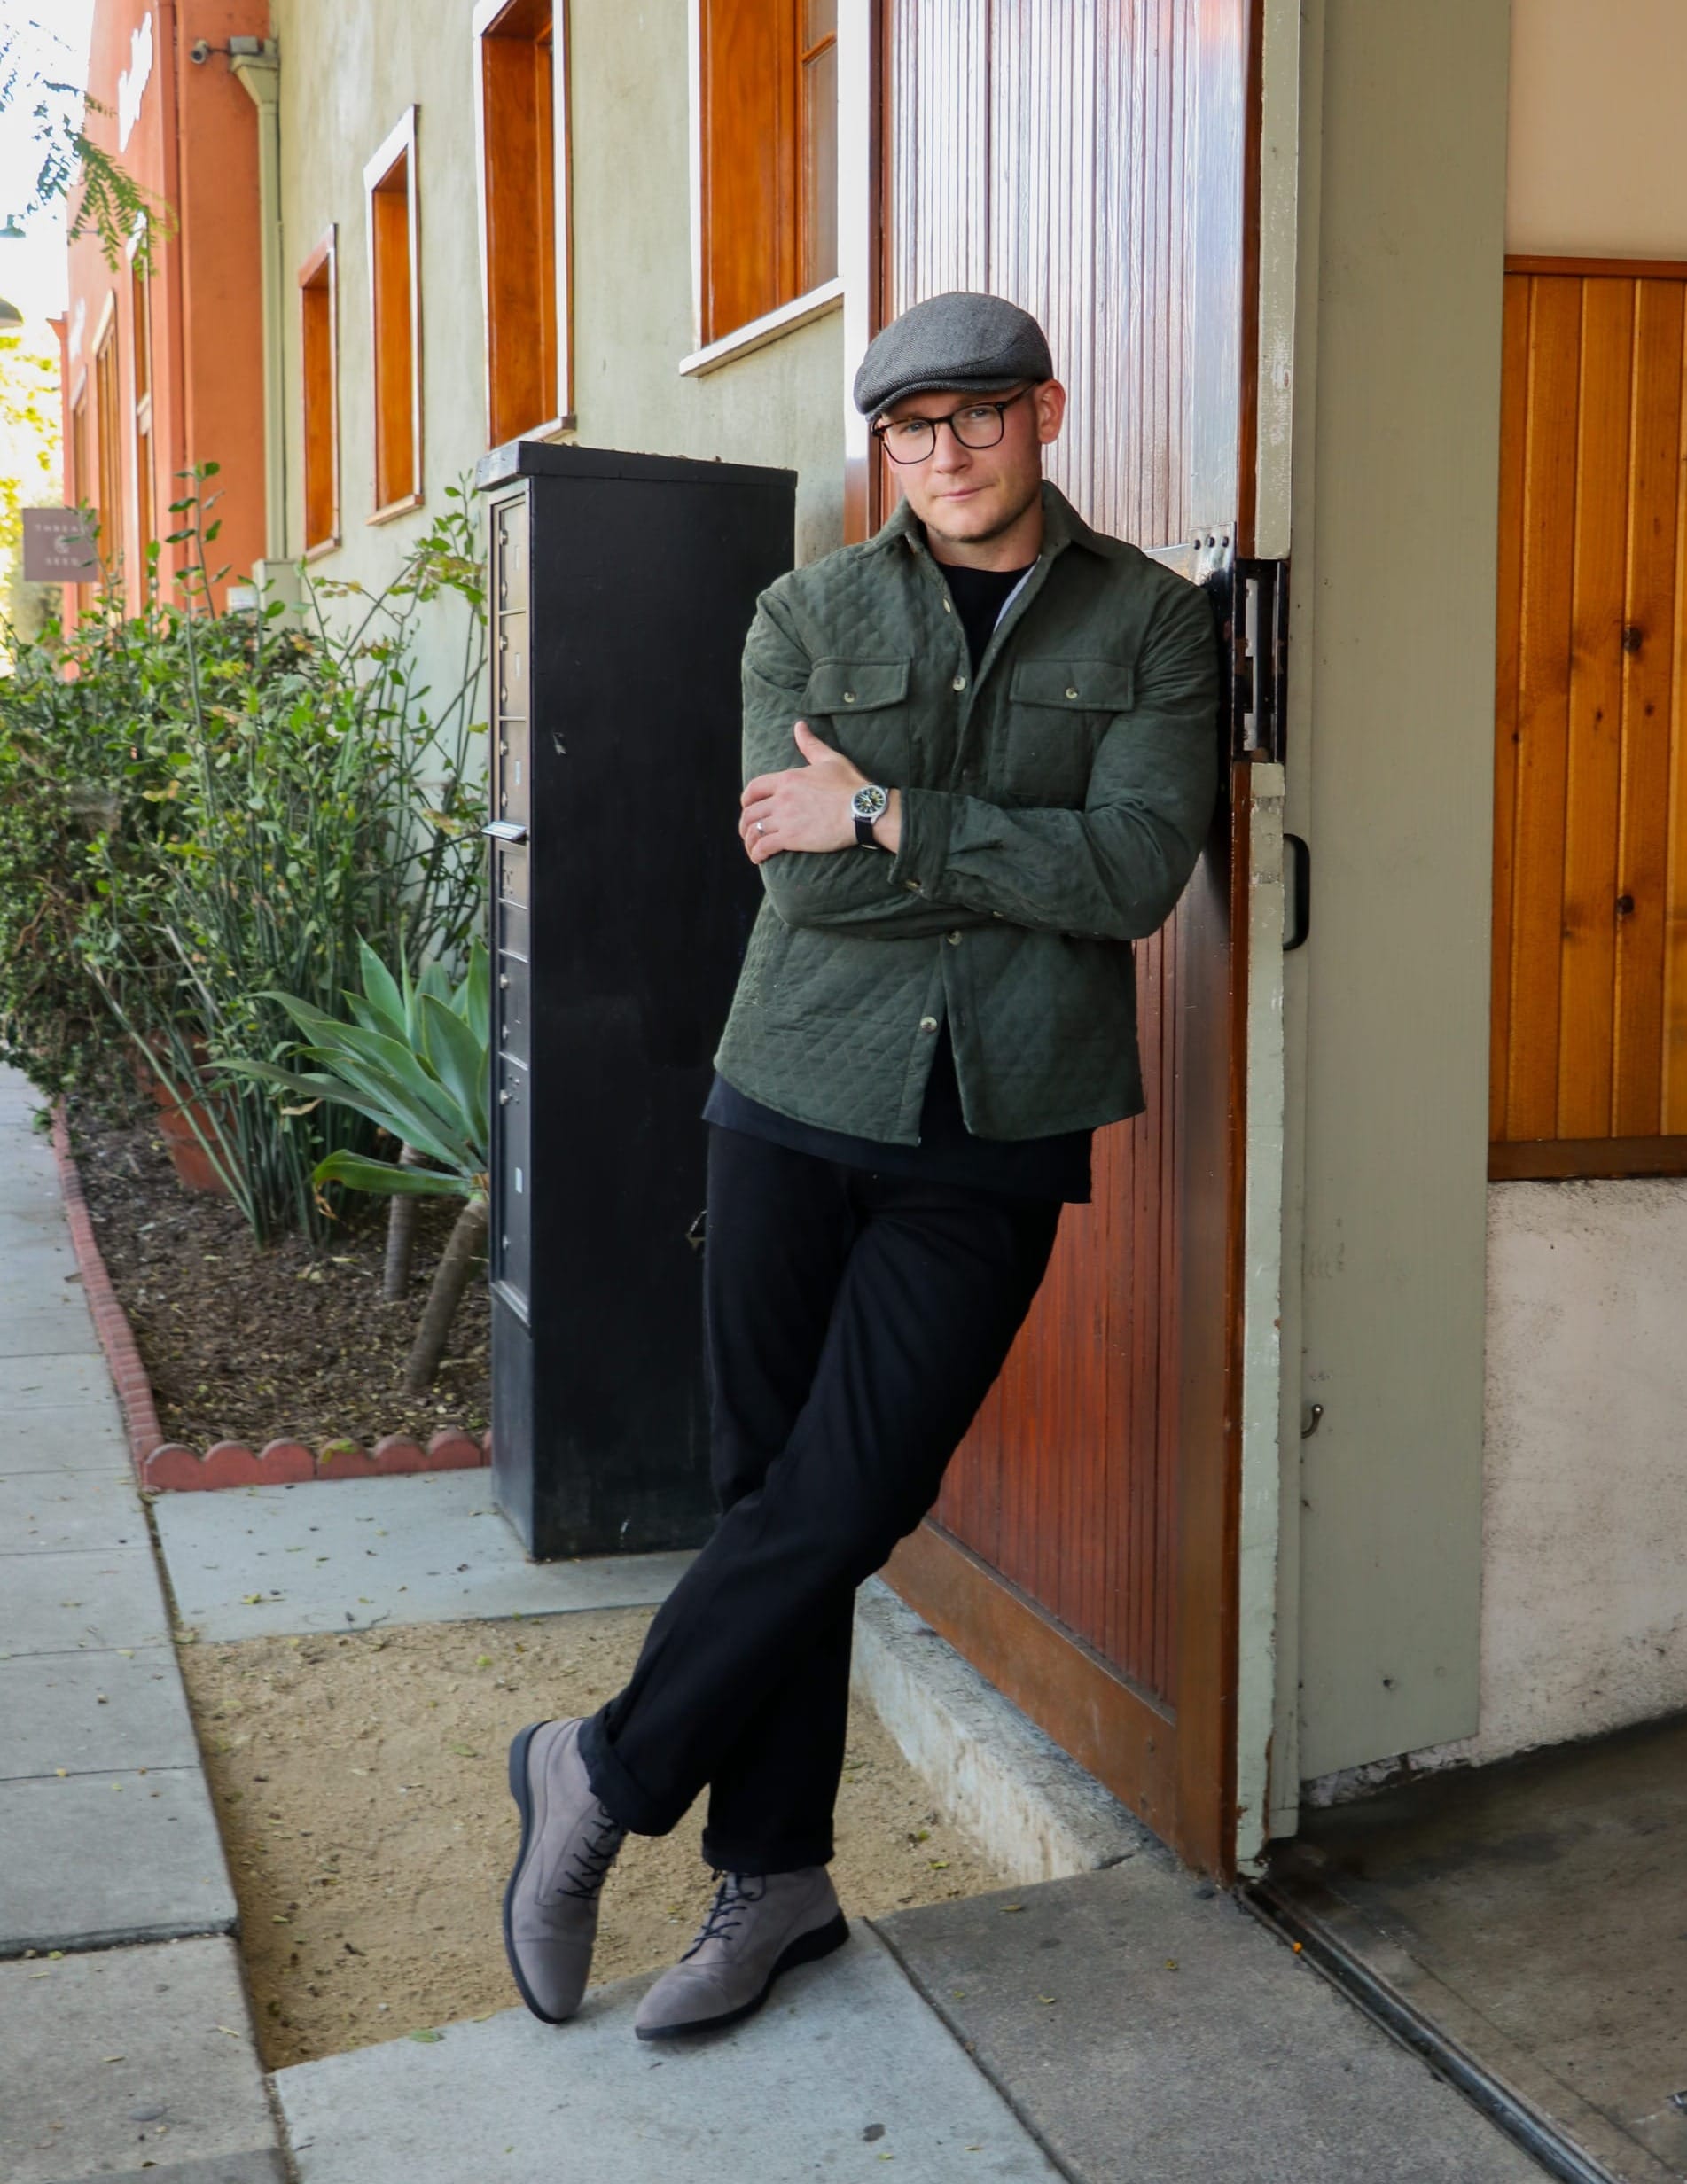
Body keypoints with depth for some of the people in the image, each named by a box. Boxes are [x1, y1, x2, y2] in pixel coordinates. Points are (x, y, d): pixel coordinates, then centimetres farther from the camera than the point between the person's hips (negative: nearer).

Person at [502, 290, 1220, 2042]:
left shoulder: (1148, 622, 5)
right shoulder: (807, 615, 7)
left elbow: (1141, 870, -10)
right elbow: (798, 870, -7)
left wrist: (892, 820, -11)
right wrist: (1030, 864, -8)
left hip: (993, 1138, -1)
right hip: (797, 1106, 1)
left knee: (844, 1503, -5)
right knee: (769, 1489, 5)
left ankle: (605, 1774, 17)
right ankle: (774, 1879, 22)